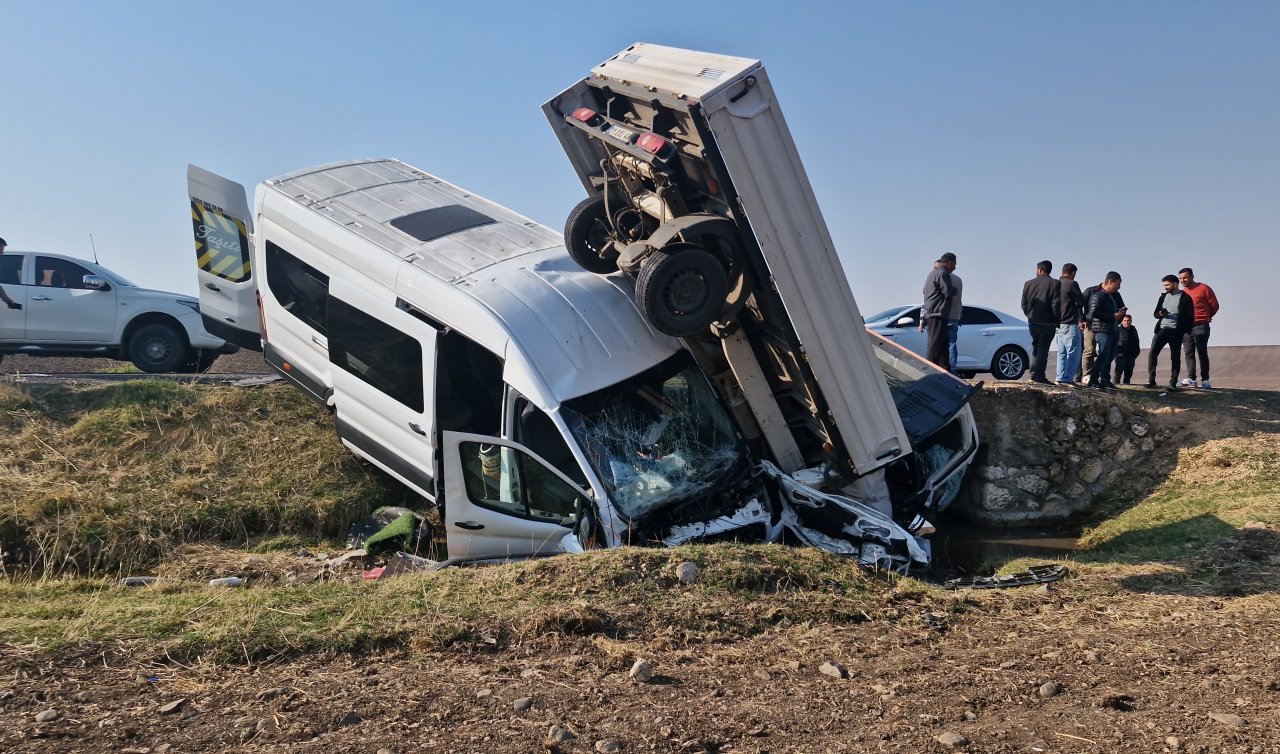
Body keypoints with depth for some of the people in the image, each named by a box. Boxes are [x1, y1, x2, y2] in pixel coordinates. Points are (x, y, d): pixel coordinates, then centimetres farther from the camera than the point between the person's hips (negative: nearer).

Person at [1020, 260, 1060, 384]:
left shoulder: (1028, 284, 5)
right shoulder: (1054, 283, -7)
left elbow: (1024, 304, 7)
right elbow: (1056, 305, -12)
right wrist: (1057, 321, -1)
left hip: (1032, 322, 4)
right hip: (1047, 323, -4)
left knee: (1036, 348, 16)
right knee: (1043, 349, -3)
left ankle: (1034, 374, 16)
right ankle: (1039, 376, -7)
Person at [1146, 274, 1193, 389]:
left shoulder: (1185, 298, 0)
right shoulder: (1163, 296, 16)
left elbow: (1189, 317, -3)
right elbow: (1155, 313, 16)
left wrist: (1183, 331, -13)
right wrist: (1160, 314, -8)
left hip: (1176, 332, -4)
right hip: (1162, 329, 4)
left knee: (1175, 357, 0)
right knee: (1152, 353, -8)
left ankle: (1173, 383, 4)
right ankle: (1151, 380, -5)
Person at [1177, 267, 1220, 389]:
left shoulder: (1203, 288, -3)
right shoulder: (1182, 292, 11)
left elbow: (1214, 305, 1)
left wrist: (1206, 317, 12)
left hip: (1200, 326, -5)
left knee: (1202, 353, -4)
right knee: (1188, 354, 3)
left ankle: (1205, 380, -1)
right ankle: (1191, 379, 4)